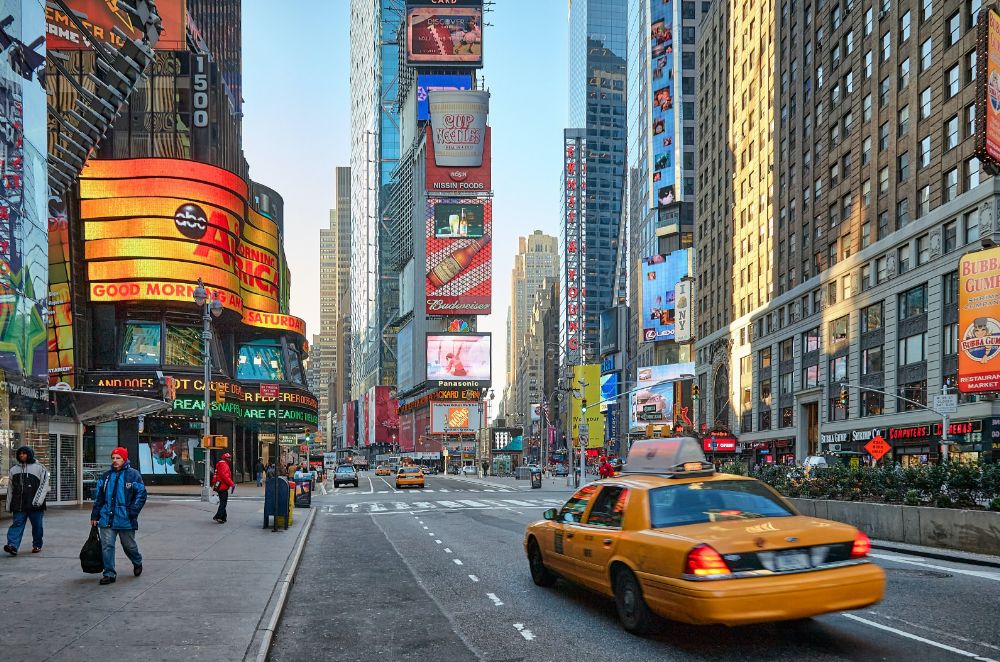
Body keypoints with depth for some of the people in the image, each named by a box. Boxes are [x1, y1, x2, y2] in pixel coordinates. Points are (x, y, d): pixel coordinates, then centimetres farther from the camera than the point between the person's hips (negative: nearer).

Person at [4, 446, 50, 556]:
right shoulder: (14, 469, 14)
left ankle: (37, 545, 18)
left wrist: (38, 500, -15)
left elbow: (44, 485, -5)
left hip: (35, 505, -2)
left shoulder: (39, 468, 1)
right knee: (17, 524, -10)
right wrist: (9, 505, 14)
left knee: (37, 526, 5)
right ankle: (13, 545, -21)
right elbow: (10, 488, 17)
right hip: (19, 504, 2)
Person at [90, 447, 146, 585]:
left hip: (125, 520, -3)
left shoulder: (133, 475, -4)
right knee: (107, 546, -2)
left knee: (129, 545, 11)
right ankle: (109, 574, 5)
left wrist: (133, 512, -13)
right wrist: (95, 515, 11)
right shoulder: (106, 476, 10)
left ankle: (137, 563, 38)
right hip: (107, 519, 3)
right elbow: (99, 497, 14)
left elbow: (141, 495, -5)